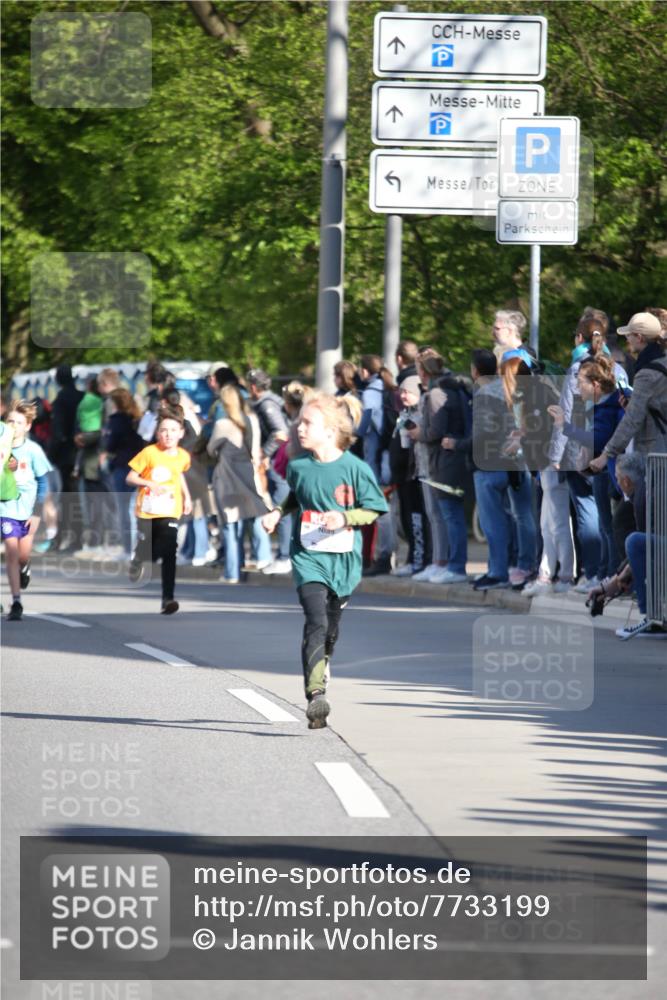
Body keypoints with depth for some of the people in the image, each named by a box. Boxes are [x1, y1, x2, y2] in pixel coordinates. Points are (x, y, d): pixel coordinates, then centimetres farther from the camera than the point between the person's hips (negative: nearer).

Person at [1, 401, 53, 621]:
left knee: (23, 555, -1)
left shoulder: (33, 450, -7)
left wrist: (37, 513, -6)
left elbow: (43, 483, -2)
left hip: (28, 509, 0)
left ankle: (24, 568, 38)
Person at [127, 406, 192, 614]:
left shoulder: (183, 456, -1)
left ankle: (168, 597, -12)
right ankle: (137, 560, 47)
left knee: (169, 554, -14)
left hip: (170, 512, 1)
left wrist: (186, 496, 13)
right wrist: (149, 483, -26)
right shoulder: (149, 453, -14)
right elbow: (130, 478, -10)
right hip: (147, 511, -1)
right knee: (147, 554, 9)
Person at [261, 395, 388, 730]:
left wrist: (345, 517, -18)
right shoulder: (298, 467, 2)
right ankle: (316, 694, -28)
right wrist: (278, 512, 6)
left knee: (330, 630, 12)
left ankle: (318, 674, 39)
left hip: (344, 559, 0)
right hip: (308, 556, 0)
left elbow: (373, 510, -2)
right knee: (316, 622, -18)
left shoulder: (355, 468, -8)